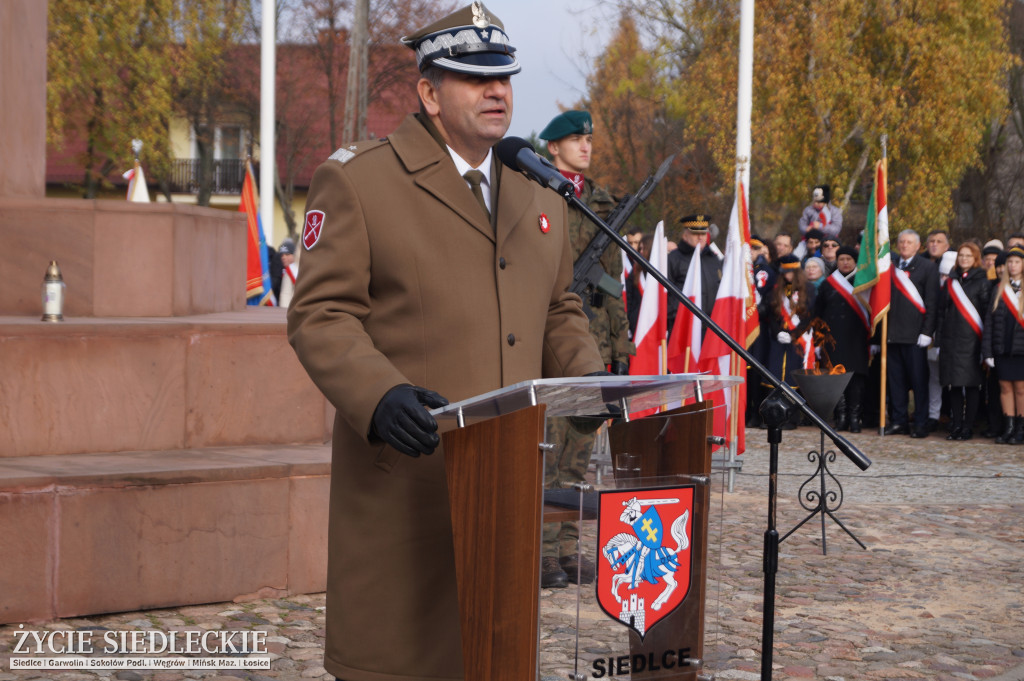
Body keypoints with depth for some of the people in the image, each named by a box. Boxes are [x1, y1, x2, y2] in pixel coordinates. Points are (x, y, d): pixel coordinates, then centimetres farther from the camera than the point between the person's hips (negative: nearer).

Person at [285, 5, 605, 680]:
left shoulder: (539, 195, 17)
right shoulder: (356, 180, -3)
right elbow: (320, 315, -8)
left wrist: (588, 380, 3)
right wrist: (380, 396, -25)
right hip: (406, 479, -5)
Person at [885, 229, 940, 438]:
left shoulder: (928, 267, 1)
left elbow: (932, 302, -4)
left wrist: (927, 332, -11)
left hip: (914, 333, -4)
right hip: (892, 333, 4)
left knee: (919, 380, -1)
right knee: (895, 379, 7)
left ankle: (921, 424, 4)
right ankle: (899, 421, 15)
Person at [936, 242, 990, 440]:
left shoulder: (981, 281, 0)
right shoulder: (950, 281, 14)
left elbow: (987, 312, -3)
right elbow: (941, 311, 14)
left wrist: (985, 342, -10)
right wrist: (939, 340, 9)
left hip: (971, 340, -4)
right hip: (950, 340, 4)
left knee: (971, 384, -1)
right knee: (954, 385, 6)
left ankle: (968, 427, 4)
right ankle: (955, 426, 12)